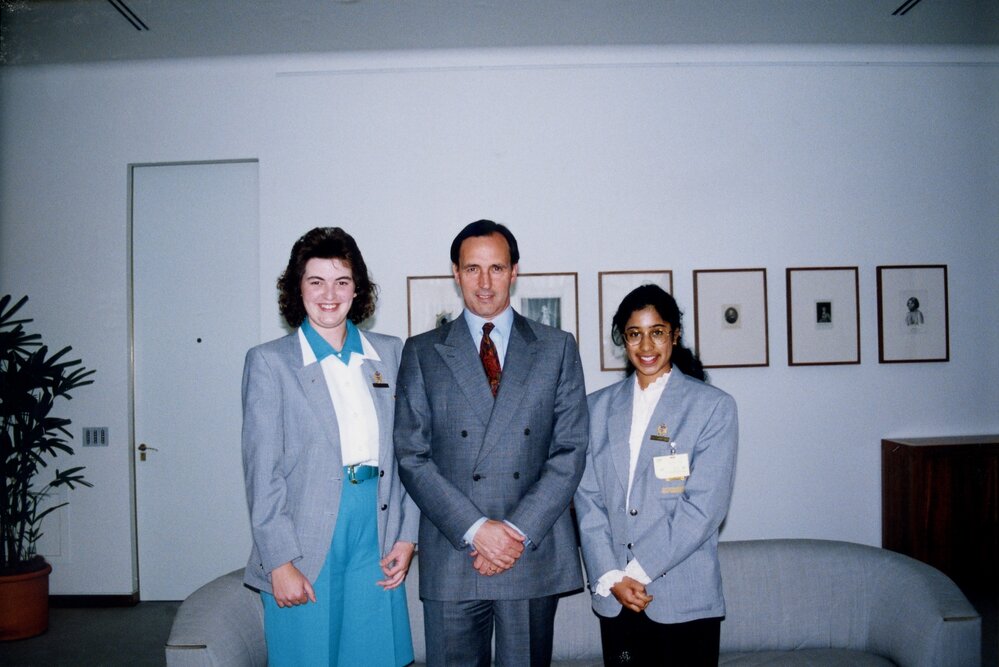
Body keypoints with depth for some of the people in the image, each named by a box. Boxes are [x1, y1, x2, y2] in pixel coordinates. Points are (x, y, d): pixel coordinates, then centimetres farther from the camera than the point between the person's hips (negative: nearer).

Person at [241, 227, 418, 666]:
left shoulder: (389, 353, 8)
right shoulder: (270, 362, -2)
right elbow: (262, 471, -5)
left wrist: (406, 536, 3)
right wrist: (281, 562, -10)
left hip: (377, 544, 3)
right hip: (306, 553, -3)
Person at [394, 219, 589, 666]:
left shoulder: (557, 349, 6)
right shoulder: (422, 352, 6)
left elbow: (570, 452, 1)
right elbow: (412, 456, 0)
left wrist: (520, 531, -9)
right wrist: (475, 528, -11)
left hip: (535, 553, 1)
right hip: (452, 554, 0)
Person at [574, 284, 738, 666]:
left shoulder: (713, 406, -3)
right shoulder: (599, 407, 7)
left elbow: (704, 506, -10)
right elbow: (587, 499, 3)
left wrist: (637, 571, -12)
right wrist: (610, 577, -7)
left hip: (685, 599, -2)